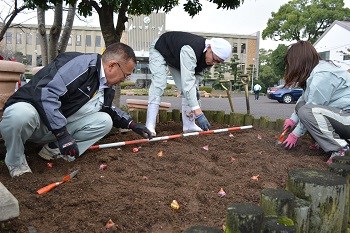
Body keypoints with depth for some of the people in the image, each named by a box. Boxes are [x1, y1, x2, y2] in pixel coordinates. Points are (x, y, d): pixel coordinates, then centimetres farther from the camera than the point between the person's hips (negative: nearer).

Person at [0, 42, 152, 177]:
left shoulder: (106, 87, 5)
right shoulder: (79, 64, -24)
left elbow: (108, 108, 27)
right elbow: (45, 93, -33)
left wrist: (131, 124, 18)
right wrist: (62, 133, -32)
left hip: (62, 125, 7)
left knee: (105, 121, -10)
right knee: (21, 116, -43)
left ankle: (54, 149, -6)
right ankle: (15, 162, -12)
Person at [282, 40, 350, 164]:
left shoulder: (322, 75, -23)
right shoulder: (316, 69, 8)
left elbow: (309, 111, -19)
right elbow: (304, 98, 15)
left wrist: (295, 134, -9)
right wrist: (293, 119, 13)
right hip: (338, 112, 10)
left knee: (306, 111, -28)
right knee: (301, 104, 7)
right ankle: (326, 141, 6)